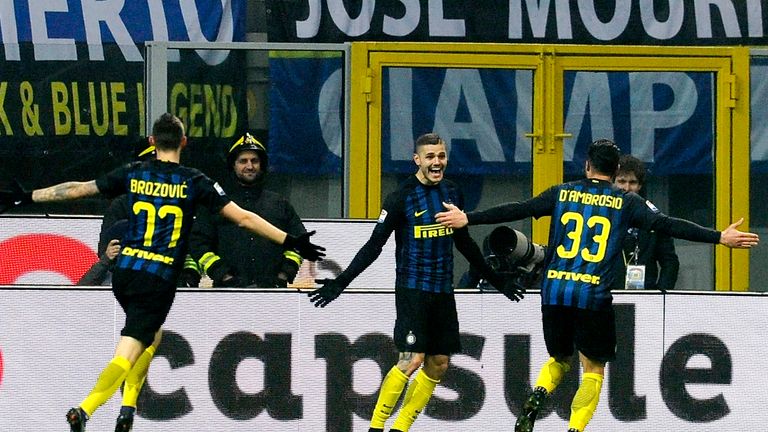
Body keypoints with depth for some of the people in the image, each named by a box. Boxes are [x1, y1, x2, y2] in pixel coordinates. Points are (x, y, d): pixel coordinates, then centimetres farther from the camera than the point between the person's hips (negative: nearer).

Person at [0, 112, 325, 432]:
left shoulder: (134, 174, 5)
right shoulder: (194, 182, -4)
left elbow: (77, 189, 11)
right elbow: (243, 218, -6)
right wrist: (290, 242, -1)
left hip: (124, 272, 4)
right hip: (159, 281, -4)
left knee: (151, 335, 27)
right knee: (126, 356, -6)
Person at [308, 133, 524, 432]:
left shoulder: (452, 193, 9)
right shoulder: (402, 197, -9)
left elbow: (465, 243, 22)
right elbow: (374, 245, -9)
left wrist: (496, 280, 27)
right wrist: (341, 282, -17)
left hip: (443, 291, 6)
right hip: (412, 289, -6)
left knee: (438, 364, 4)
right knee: (412, 360, -15)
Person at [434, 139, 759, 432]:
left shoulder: (562, 194, 9)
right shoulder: (627, 203, 4)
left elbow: (515, 211, 8)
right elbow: (667, 225, -3)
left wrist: (467, 219, 16)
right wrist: (720, 238, -2)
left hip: (554, 292, 3)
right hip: (594, 296, -3)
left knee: (560, 358, 23)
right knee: (594, 369, 10)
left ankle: (536, 398, -5)